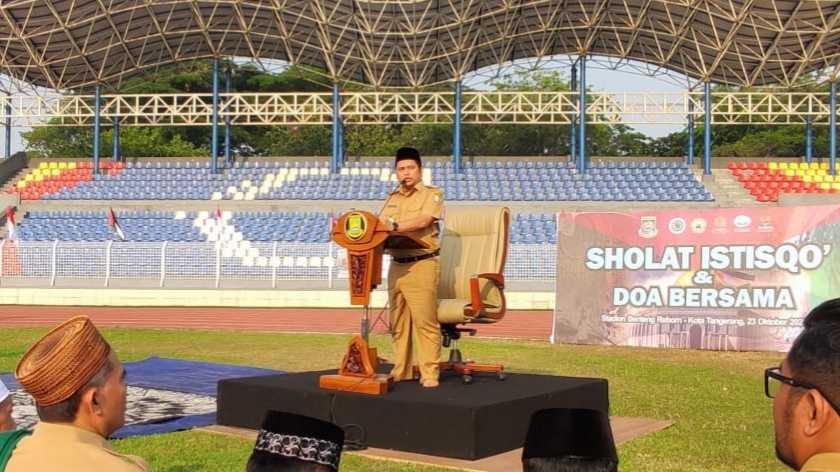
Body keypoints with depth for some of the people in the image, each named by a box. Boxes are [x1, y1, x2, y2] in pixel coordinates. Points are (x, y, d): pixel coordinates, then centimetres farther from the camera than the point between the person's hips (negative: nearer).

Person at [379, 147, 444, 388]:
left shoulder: (432, 194, 2)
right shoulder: (392, 198, 20)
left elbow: (423, 220, -15)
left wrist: (395, 226, -24)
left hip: (422, 264, -6)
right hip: (396, 265, 6)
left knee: (425, 320, -9)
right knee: (398, 321, 8)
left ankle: (429, 373, -6)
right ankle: (401, 370, 15)